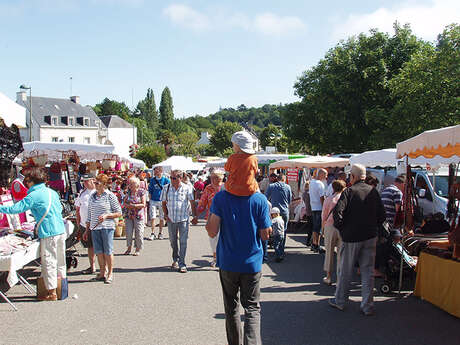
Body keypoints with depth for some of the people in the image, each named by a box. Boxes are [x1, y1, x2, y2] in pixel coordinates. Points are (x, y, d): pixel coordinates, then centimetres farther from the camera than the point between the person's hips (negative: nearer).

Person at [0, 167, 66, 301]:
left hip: (48, 233, -7)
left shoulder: (33, 196, -10)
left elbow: (16, 209, -11)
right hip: (61, 231, 7)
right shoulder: (53, 192, 11)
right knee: (60, 260, 15)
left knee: (49, 262, 2)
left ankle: (52, 292, 7)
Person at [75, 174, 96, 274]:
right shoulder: (82, 193, 13)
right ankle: (92, 267, 23)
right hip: (84, 224, 5)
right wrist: (78, 223, 12)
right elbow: (78, 209, 18)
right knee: (90, 247, 13)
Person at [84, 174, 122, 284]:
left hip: (107, 227, -5)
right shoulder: (92, 196, 13)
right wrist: (87, 230, 16)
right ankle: (102, 273, 19)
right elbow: (89, 215, 17)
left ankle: (110, 274, 9)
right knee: (99, 251, 7)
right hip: (94, 227, 5)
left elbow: (119, 213, -2)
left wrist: (106, 215, -16)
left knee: (108, 251, -2)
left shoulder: (110, 196, -3)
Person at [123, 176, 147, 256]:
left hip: (138, 215, -3)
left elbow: (143, 204, -8)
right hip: (128, 215, 4)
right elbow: (124, 203, 9)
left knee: (138, 233, 0)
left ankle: (138, 249, 13)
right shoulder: (128, 192, 8)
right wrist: (128, 205, -12)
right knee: (128, 232, 3)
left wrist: (134, 205, -18)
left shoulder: (142, 192, -3)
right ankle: (129, 248, 20)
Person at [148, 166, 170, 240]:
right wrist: (150, 201, 5)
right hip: (153, 201, 1)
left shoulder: (166, 180, -5)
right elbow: (150, 191, 8)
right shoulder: (152, 180, 1)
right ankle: (153, 233, 1)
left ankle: (160, 233, 20)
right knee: (152, 217, -5)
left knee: (161, 218, 8)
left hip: (162, 201, -1)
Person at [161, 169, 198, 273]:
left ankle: (182, 264, 0)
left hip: (183, 219, -3)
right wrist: (166, 215, 2)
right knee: (173, 241, 13)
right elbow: (164, 203, 12)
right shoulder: (166, 188, 3)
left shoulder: (187, 188, -3)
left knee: (183, 241, -6)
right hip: (171, 219, 3)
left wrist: (195, 216, 1)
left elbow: (192, 203, 3)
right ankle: (175, 260, 34)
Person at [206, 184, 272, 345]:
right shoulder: (260, 199, -10)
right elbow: (265, 235, -7)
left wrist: (210, 215, 4)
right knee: (252, 308, 8)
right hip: (252, 263, -1)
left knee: (231, 307, 17)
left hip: (228, 262, 1)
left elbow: (212, 232, -13)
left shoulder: (220, 197, -10)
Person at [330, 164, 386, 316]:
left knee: (345, 271, 9)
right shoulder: (373, 191, 3)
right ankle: (367, 306, 11)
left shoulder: (349, 192, -11)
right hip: (370, 237, 4)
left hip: (351, 237, -4)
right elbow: (382, 215, 6)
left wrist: (340, 227, -6)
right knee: (368, 272, 8)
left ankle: (340, 301, 22)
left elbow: (337, 211, -20)